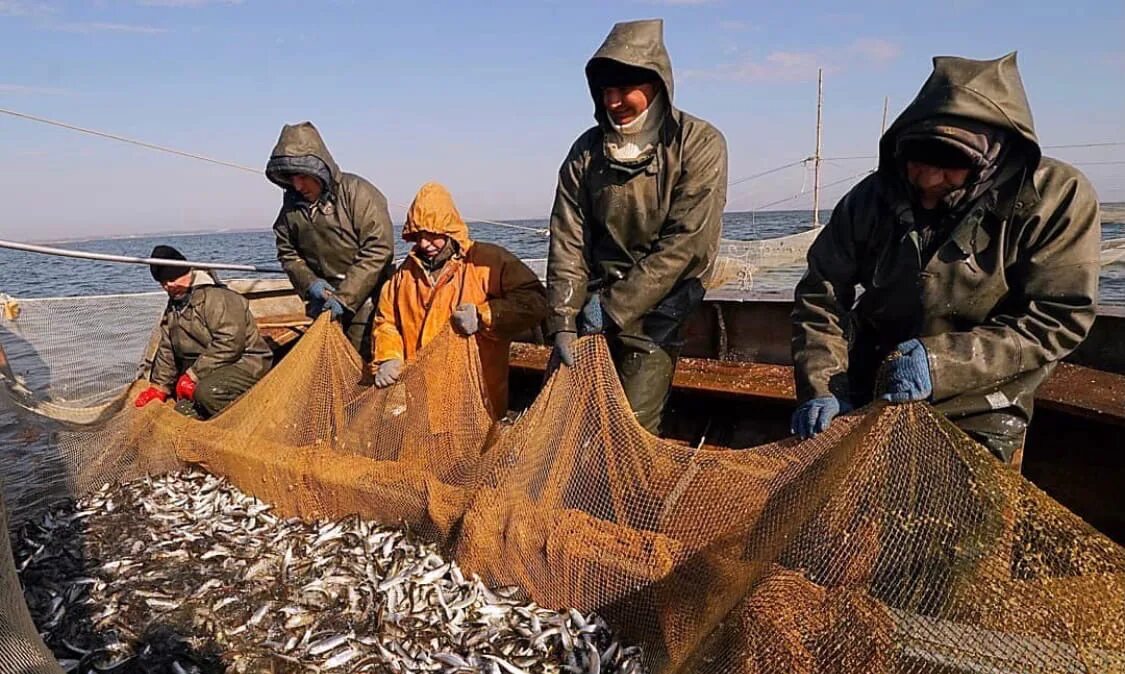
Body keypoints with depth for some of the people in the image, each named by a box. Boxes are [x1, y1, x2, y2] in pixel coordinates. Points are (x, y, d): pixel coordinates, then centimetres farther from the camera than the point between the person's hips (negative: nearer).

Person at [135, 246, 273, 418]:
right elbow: (167, 351, 24)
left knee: (208, 391, -34)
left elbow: (229, 343, -26)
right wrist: (160, 386, 15)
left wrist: (193, 375, -23)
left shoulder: (215, 296, -15)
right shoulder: (172, 309, 16)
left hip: (243, 363, -10)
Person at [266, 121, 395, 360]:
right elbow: (287, 252, 14)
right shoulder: (292, 203, 5)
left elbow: (378, 249, -18)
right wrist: (309, 282, -7)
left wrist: (346, 296, -19)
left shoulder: (357, 192, -13)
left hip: (364, 299, -6)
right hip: (324, 303, 6)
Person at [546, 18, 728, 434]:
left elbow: (685, 245, -17)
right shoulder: (587, 150, 2)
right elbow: (568, 243, 0)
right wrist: (562, 321, -9)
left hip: (655, 312, -4)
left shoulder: (698, 145, -11)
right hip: (593, 305, 4)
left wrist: (614, 307, -16)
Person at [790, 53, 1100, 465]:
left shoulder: (1056, 198, -15)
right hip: (868, 401, 3)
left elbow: (1059, 318, -17)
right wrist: (821, 387, -19)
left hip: (977, 421, -2)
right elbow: (821, 292, -7)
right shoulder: (876, 196, -9)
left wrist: (941, 362, -28)